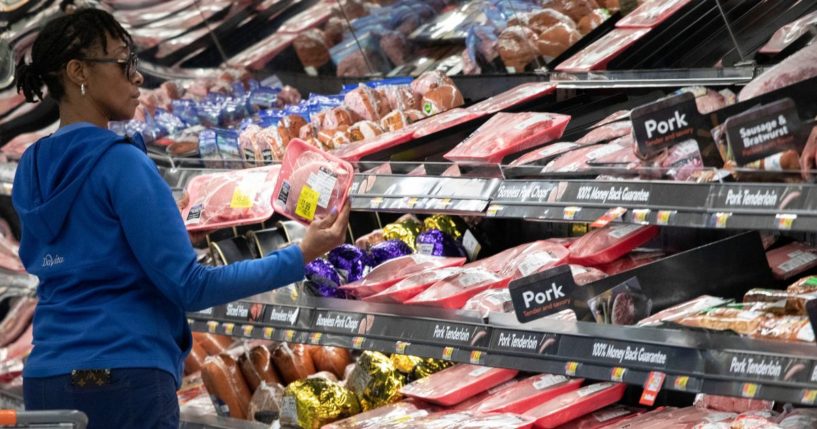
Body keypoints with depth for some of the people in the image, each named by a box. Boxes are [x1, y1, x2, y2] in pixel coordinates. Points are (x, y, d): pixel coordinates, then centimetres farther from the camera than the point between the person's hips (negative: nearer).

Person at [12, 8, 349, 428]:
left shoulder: (33, 170, 10)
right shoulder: (120, 162, -12)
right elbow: (189, 288, -14)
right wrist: (300, 256, -10)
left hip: (46, 382, 7)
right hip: (123, 380, -7)